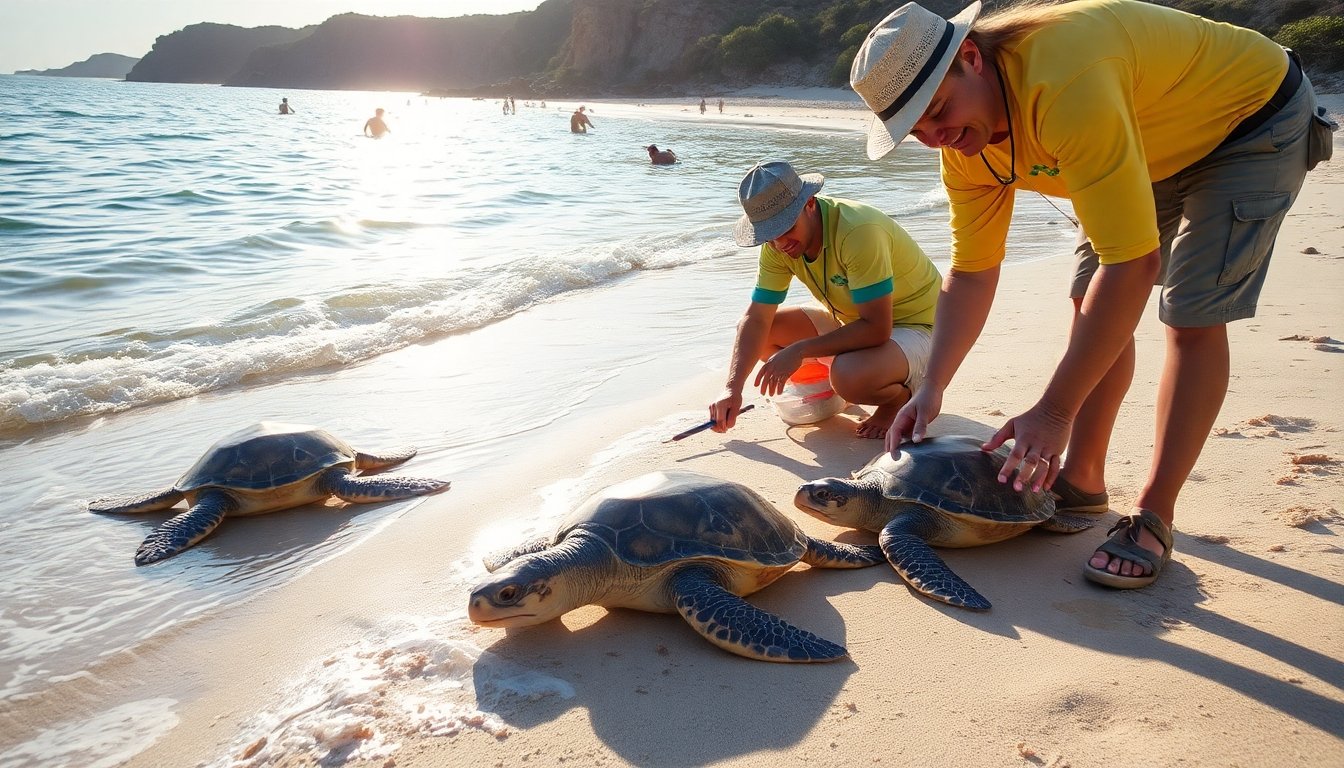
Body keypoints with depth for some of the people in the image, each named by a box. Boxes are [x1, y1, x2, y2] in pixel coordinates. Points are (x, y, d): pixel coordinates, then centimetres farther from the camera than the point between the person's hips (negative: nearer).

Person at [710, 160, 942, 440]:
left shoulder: (857, 231, -33)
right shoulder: (776, 244, -11)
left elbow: (877, 329, -33)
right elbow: (756, 319, -8)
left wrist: (799, 350, -31)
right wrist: (732, 389, -20)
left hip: (914, 325, -7)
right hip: (850, 319, 8)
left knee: (849, 377, -38)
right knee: (753, 330, -4)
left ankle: (904, 394, -4)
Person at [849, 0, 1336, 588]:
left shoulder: (1066, 83, -42)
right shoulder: (960, 138, -15)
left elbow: (1133, 261, -43)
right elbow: (972, 273, -8)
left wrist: (1054, 411, -40)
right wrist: (931, 388, -18)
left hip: (1255, 114, -7)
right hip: (1160, 146, 8)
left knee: (1193, 315, -16)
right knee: (1092, 302, 3)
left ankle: (1153, 518, -7)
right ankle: (1080, 480, 15)